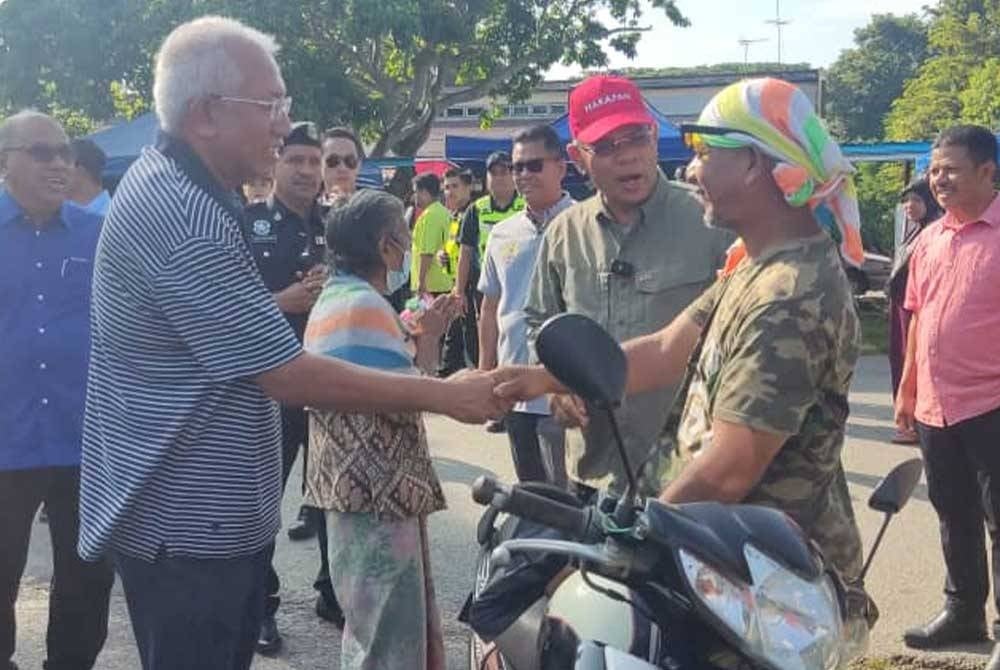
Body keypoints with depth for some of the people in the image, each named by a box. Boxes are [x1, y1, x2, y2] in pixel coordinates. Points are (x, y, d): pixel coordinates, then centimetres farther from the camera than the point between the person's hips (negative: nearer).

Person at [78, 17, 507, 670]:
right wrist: (441, 394, -20)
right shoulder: (185, 217, -26)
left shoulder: (168, 181, 8)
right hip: (187, 523, -10)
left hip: (206, 510, 10)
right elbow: (291, 375, -25)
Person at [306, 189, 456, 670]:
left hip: (366, 486, 11)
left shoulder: (337, 298, 16)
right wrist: (426, 342, -8)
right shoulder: (362, 305, -18)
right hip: (375, 491, -11)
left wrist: (417, 338, 9)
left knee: (374, 627, 22)